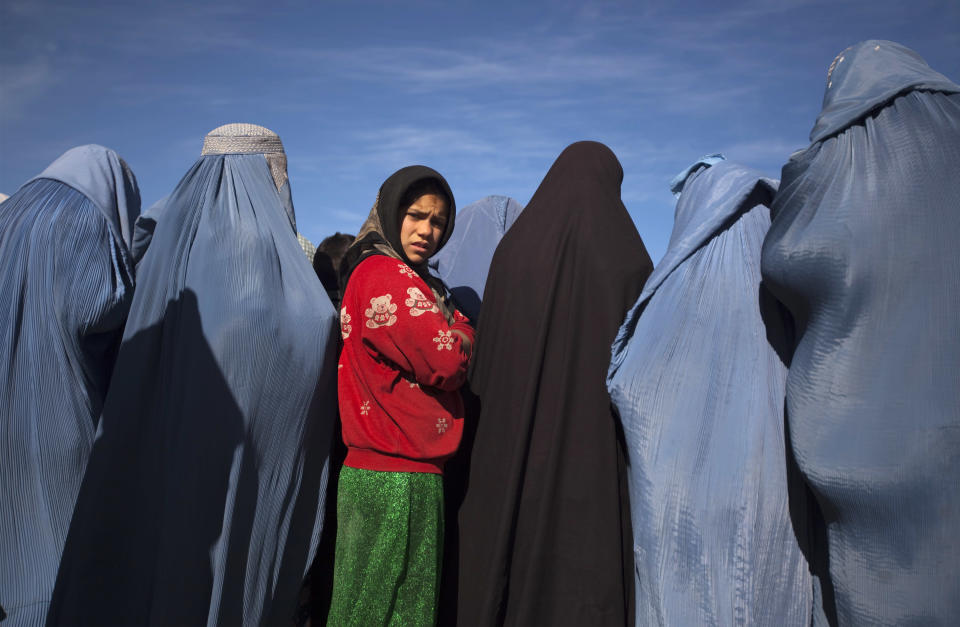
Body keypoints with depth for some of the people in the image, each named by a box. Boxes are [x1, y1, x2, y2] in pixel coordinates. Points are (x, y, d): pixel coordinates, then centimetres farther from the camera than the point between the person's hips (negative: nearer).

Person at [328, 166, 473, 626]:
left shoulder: (411, 279, 18)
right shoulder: (384, 274, -12)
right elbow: (446, 363, -19)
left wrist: (448, 333, -3)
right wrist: (460, 330, 0)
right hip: (396, 479, -10)